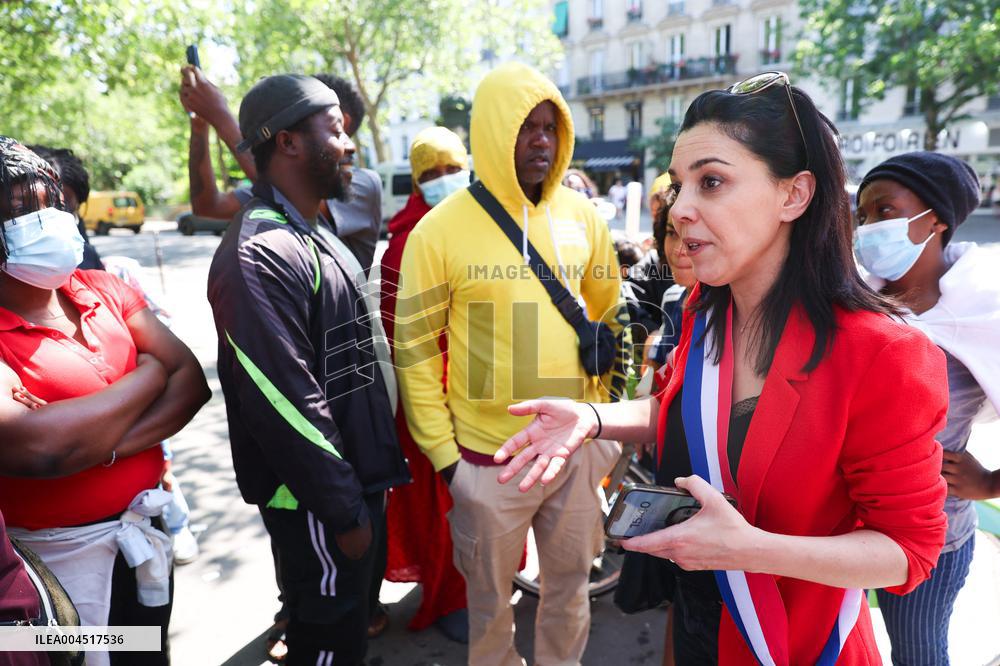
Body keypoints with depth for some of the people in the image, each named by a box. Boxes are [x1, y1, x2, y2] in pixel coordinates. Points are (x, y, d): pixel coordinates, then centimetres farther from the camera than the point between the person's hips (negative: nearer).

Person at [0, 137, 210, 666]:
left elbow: (192, 379, -6)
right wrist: (152, 372, -18)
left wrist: (105, 444, -22)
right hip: (59, 554, -5)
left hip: (148, 526, 5)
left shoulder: (103, 290, -2)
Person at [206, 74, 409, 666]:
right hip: (317, 504, -9)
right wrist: (345, 513, -18)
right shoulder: (260, 256, -23)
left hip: (355, 478, 9)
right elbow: (285, 407, -26)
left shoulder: (313, 235, 11)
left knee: (350, 615, 25)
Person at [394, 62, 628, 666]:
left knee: (570, 586, 23)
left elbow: (612, 315, 11)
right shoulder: (440, 230, -11)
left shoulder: (582, 216, 0)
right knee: (490, 598, 19)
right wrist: (441, 452, -7)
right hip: (487, 457, -3)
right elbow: (415, 350, -7)